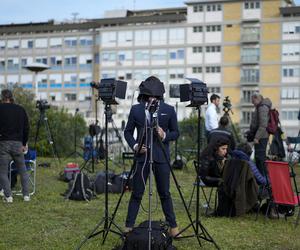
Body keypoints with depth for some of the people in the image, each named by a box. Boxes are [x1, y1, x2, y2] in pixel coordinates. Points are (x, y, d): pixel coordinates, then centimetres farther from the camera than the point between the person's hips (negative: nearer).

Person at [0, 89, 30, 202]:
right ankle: (26, 195, 9)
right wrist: (24, 144, 17)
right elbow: (26, 128, 11)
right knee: (23, 171, 13)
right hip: (18, 143, 3)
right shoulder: (21, 109, 9)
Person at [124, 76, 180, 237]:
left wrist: (165, 136, -12)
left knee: (164, 193, 7)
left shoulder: (169, 110, 2)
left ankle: (173, 226, 17)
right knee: (136, 194, 3)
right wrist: (134, 145, -7)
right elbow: (128, 131, 9)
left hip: (161, 157, 0)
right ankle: (129, 227, 11)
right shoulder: (136, 110, 3)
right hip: (142, 156, 0)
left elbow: (175, 133, 8)